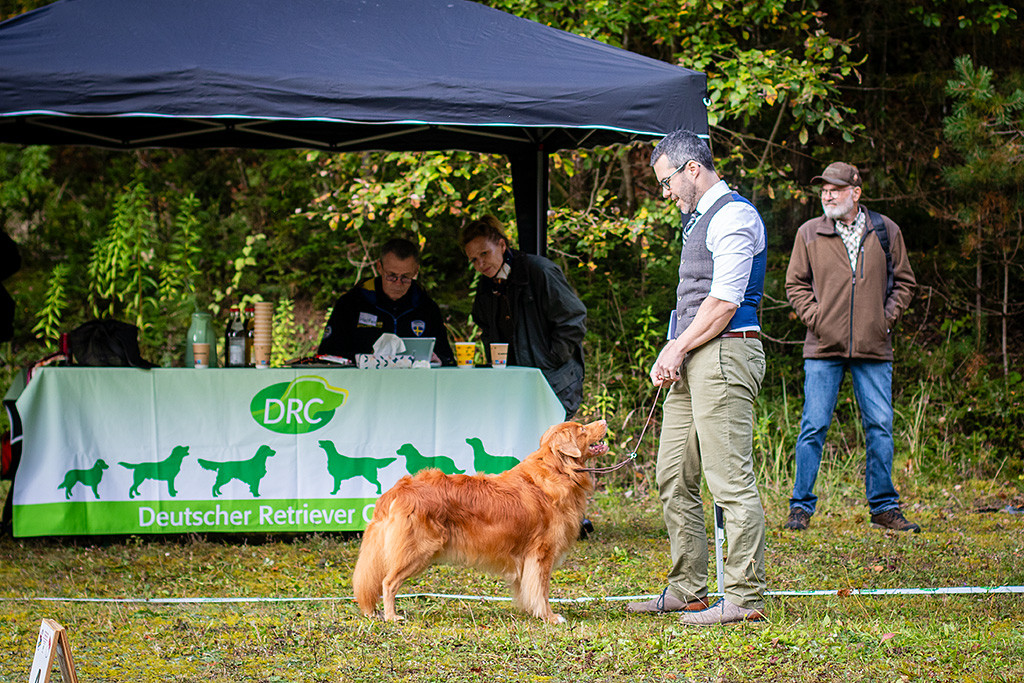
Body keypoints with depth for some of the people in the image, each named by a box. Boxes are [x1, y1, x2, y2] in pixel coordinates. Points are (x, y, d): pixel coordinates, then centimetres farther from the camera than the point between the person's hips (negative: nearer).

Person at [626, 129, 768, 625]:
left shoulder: (733, 215, -10)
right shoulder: (699, 220, 22)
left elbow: (725, 301, -17)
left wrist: (678, 348, -11)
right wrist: (673, 352, 11)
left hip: (725, 354, -11)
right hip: (692, 361, 11)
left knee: (731, 481, -10)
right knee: (674, 479, 11)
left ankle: (744, 599, -9)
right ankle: (686, 591, 17)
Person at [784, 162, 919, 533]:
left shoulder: (886, 231, 7)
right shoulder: (809, 233, 5)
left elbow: (904, 281, 14)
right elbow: (795, 283, 10)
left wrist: (887, 316, 2)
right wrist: (814, 317, -3)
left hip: (874, 349, 1)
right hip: (823, 348, -1)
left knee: (880, 427, 3)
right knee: (814, 426, -3)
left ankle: (884, 506, 13)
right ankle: (801, 506, 4)